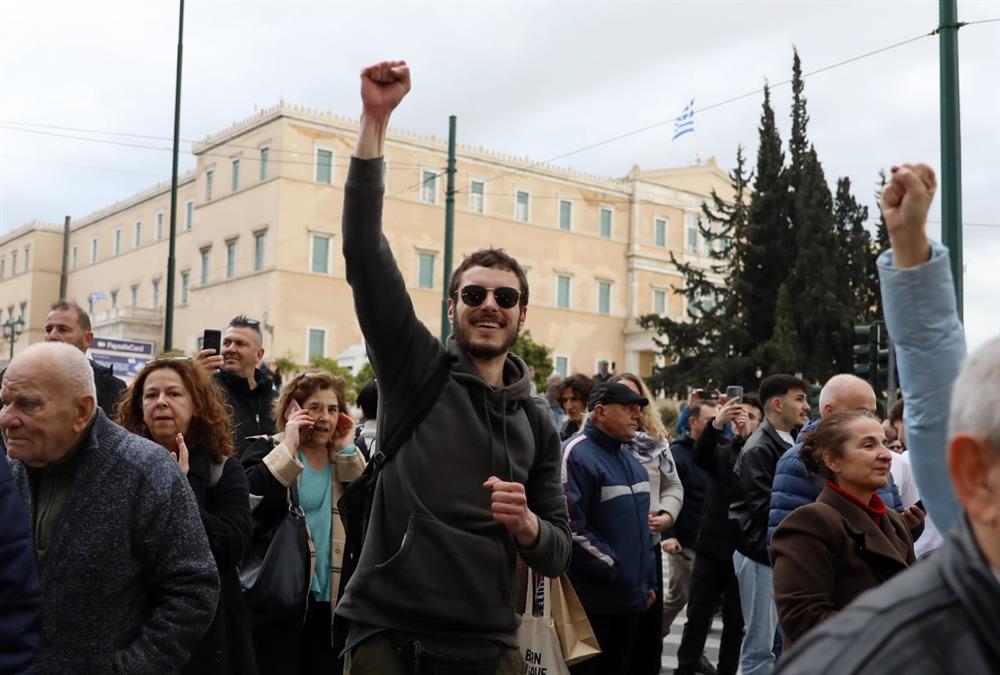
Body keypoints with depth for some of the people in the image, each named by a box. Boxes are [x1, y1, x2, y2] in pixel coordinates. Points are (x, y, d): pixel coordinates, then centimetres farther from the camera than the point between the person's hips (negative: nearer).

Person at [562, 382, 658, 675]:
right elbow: (571, 527, -23)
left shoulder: (628, 457, 14)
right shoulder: (577, 453, -16)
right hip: (591, 599, -9)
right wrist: (614, 569, -18)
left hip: (629, 596, 9)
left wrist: (647, 580, 18)